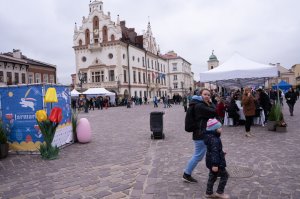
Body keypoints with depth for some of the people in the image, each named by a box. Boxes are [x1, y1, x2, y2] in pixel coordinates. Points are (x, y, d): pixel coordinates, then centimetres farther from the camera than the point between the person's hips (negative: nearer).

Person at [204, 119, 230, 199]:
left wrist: (221, 152, 28)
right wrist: (215, 164, -28)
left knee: (212, 176, 18)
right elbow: (214, 152, -29)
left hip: (211, 161, 10)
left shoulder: (210, 137, 6)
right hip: (216, 162, -10)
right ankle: (219, 192, 14)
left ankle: (209, 193, 27)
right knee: (224, 175, 6)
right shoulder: (214, 140, -26)